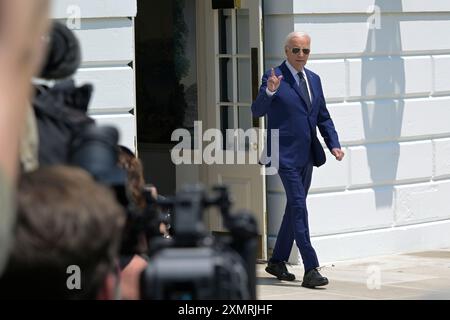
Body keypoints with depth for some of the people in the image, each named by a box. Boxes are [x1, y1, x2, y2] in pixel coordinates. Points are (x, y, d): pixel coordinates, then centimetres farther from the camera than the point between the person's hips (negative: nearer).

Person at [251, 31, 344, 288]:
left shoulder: (314, 79, 13)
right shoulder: (275, 77, -8)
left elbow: (323, 117, 18)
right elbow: (257, 111, -17)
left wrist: (334, 144, 5)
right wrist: (269, 91, -35)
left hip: (307, 155, 7)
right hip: (286, 154, -7)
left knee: (295, 207, 14)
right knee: (299, 207, -12)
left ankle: (277, 261, 27)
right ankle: (311, 269, -14)